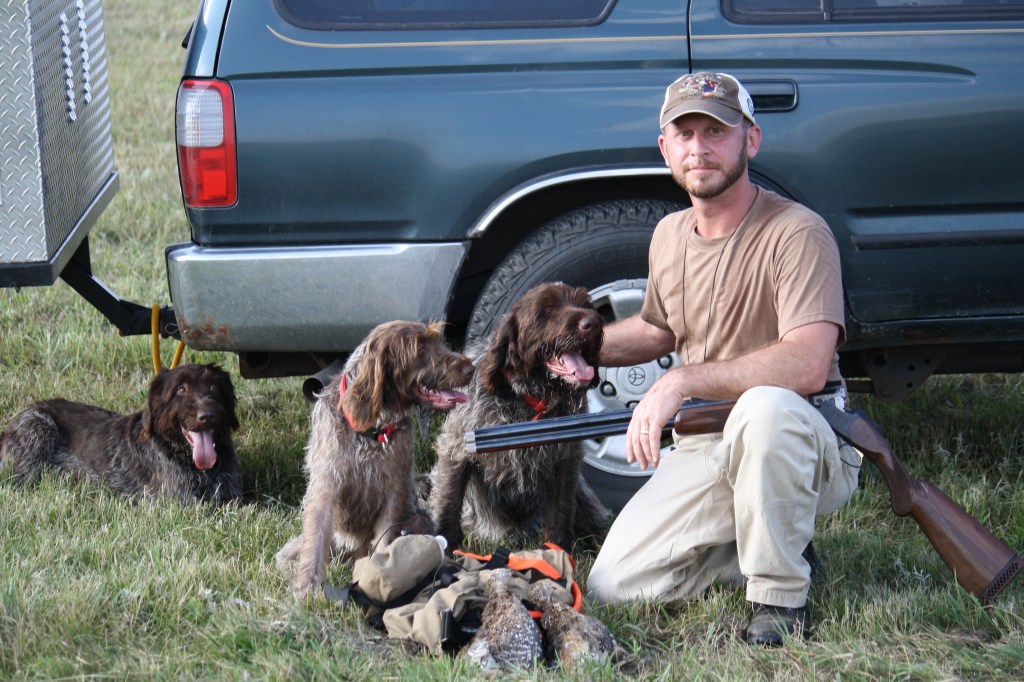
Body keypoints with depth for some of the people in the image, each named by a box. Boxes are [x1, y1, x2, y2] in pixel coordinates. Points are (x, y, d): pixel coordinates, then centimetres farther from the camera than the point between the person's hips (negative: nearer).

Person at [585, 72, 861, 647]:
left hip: (809, 448, -6)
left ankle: (782, 598, -21)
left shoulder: (796, 232, -16)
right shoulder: (669, 236, 8)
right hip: (704, 450, 6)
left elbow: (808, 365, -30)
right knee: (614, 589, -9)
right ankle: (771, 550, 12)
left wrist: (682, 381, -30)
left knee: (766, 406, -42)